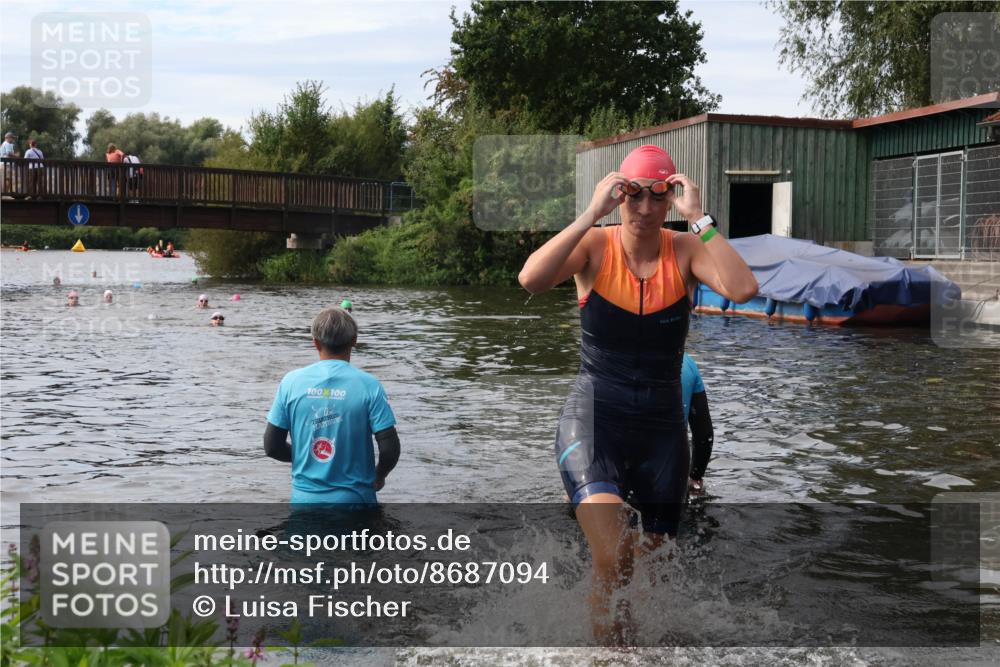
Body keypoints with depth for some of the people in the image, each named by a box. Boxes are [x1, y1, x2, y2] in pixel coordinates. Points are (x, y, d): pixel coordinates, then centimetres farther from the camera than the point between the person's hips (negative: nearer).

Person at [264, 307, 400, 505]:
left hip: (305, 498, 2)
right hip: (353, 499, -2)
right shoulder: (368, 385, -10)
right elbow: (390, 449, -13)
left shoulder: (291, 381, -4)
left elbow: (271, 446, -1)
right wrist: (378, 477, 8)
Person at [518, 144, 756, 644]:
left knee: (655, 560, 16)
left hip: (662, 424, 3)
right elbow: (531, 279, -27)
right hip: (594, 417, -3)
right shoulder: (594, 247, -6)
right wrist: (593, 213, -25)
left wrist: (698, 218, -21)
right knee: (613, 559, -24)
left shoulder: (685, 250, -3)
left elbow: (742, 290, -23)